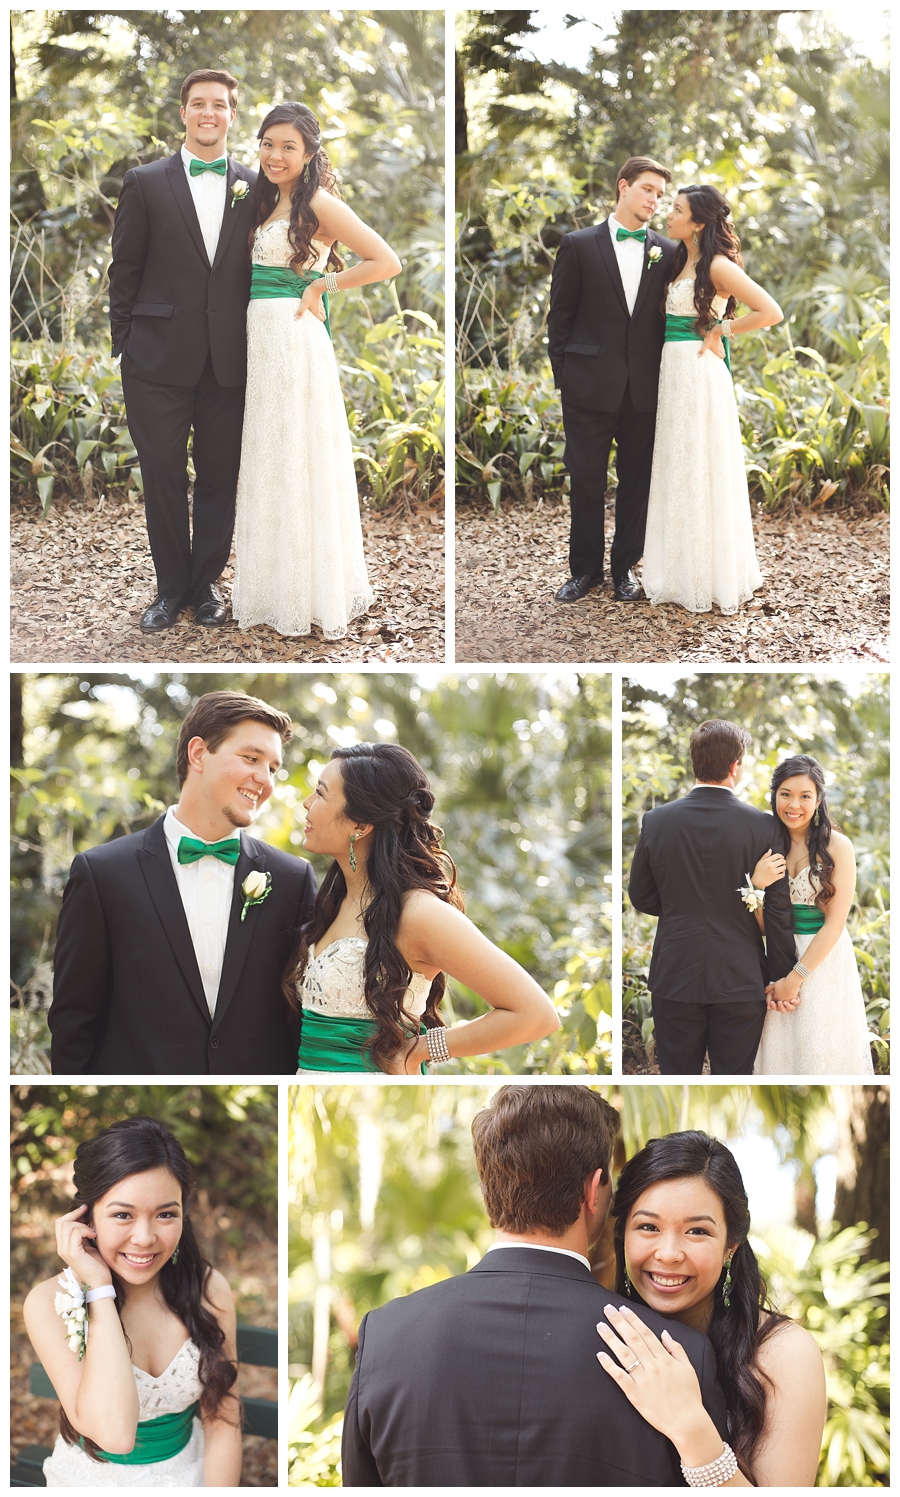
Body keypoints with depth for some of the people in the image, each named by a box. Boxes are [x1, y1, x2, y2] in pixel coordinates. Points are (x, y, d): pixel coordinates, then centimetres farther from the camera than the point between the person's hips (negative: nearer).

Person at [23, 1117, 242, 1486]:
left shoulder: (209, 1289, -7)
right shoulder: (49, 1304, -15)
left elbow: (221, 1424, -3)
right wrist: (99, 1289, -25)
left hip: (190, 1472, 2)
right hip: (91, 1479, -2)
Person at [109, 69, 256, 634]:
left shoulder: (255, 188, 7)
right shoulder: (145, 183, 3)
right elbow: (125, 270, 3)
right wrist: (125, 345, -2)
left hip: (229, 362, 1)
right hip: (160, 356, -1)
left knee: (220, 477, 7)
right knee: (163, 476, 3)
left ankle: (207, 582, 20)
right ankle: (171, 588, 15)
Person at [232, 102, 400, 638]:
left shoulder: (319, 202, -8)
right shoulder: (268, 203, 17)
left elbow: (387, 262, -13)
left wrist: (320, 287, -9)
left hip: (295, 338, -8)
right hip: (258, 339, 8)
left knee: (298, 463, -3)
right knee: (264, 463, 10)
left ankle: (312, 593, 6)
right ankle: (273, 587, 19)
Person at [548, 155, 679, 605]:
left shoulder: (667, 252, 7)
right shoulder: (578, 245, 1)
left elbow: (670, 318, 9)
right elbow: (560, 316, 2)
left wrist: (664, 378, 2)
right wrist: (565, 376, -2)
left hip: (645, 390, 2)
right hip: (591, 386, -2)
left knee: (636, 481, 8)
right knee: (586, 481, 4)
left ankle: (625, 567, 20)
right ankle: (585, 568, 18)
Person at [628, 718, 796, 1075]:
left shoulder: (656, 821, -5)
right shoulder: (764, 827, -10)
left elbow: (640, 897, 4)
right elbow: (778, 911, -7)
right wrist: (780, 979, 2)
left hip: (675, 979, 1)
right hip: (741, 981, -1)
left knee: (676, 1076, 10)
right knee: (733, 1079, 8)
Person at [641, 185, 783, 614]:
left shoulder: (718, 266, -12)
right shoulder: (679, 262, 14)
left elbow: (770, 312, -18)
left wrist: (721, 331, -10)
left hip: (699, 374, -9)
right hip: (673, 373, 9)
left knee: (700, 472, -3)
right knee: (677, 473, 11)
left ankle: (713, 577, 6)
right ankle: (683, 573, 20)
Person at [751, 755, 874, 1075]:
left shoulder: (837, 846, -10)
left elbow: (835, 922, -12)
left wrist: (796, 977, -13)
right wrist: (757, 884, -18)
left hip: (823, 962, -4)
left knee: (820, 1055, 1)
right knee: (778, 1055, 8)